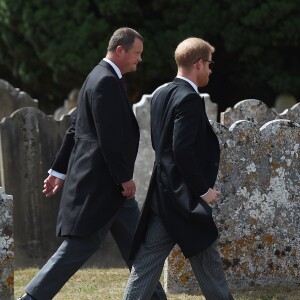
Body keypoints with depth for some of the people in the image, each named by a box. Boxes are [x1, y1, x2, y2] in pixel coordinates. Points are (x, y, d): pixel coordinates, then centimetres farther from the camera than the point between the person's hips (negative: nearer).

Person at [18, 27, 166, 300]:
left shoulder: (102, 78, 16)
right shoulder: (106, 81, -16)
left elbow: (75, 129, 20)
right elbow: (108, 137, -22)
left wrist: (59, 169, 22)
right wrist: (125, 177, -18)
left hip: (110, 184, 11)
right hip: (99, 183, -11)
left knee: (136, 244, 11)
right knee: (79, 246, -7)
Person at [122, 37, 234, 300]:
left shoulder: (161, 95, 13)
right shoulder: (189, 99, -16)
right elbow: (182, 150, -23)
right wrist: (202, 189, -15)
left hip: (162, 193, 9)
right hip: (184, 197, -9)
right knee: (207, 260, 3)